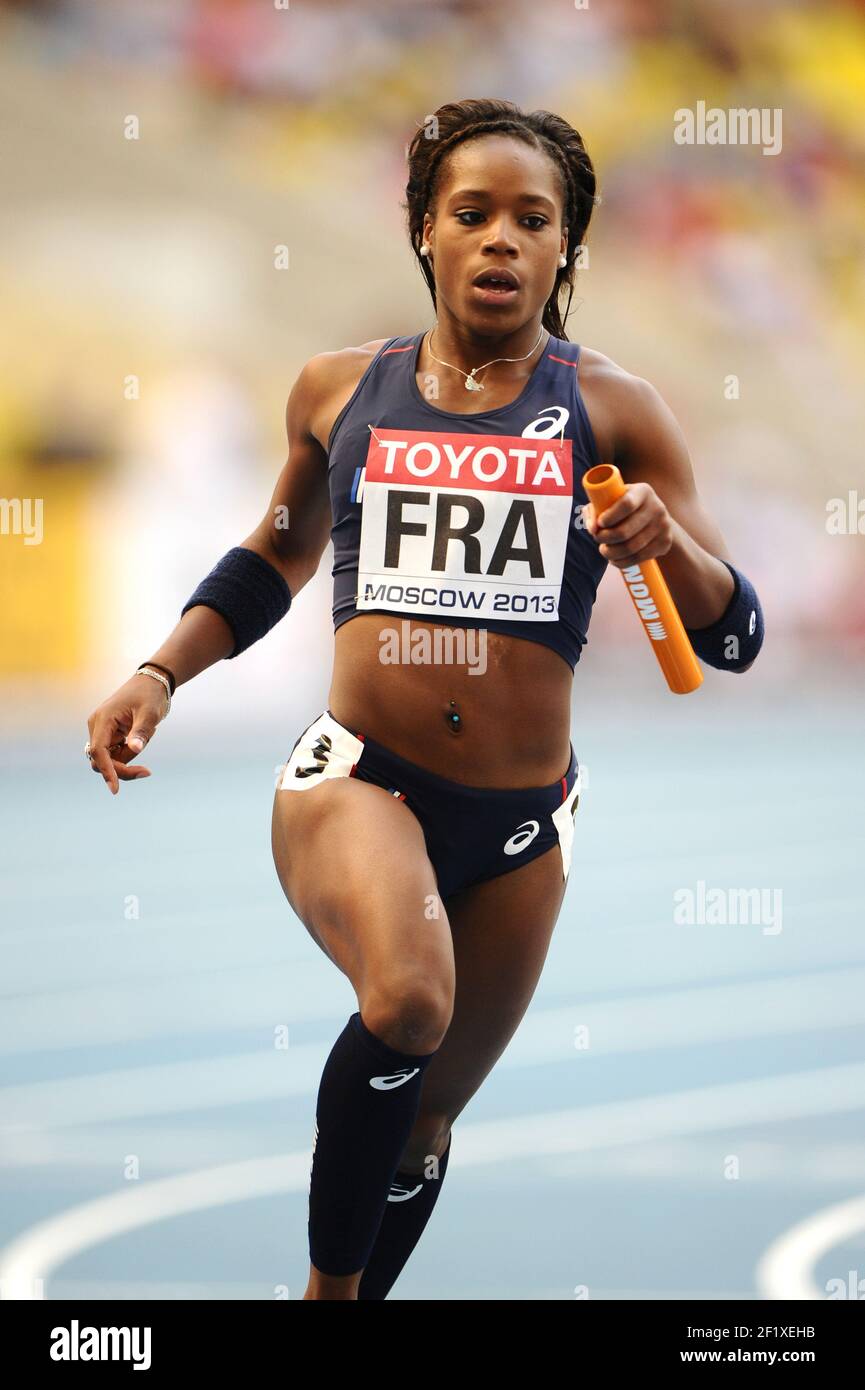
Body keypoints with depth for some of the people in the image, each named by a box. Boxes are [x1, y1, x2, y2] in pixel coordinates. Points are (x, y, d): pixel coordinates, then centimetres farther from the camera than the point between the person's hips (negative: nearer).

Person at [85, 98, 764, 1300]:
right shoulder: (340, 390, 4)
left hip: (521, 825, 2)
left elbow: (736, 637, -2)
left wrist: (668, 547, -23)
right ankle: (330, 1279, -13)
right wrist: (162, 673, 10)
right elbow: (278, 556, 23)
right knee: (409, 998, -32)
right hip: (357, 782, -2)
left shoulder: (609, 411, 0)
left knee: (428, 1115, 16)